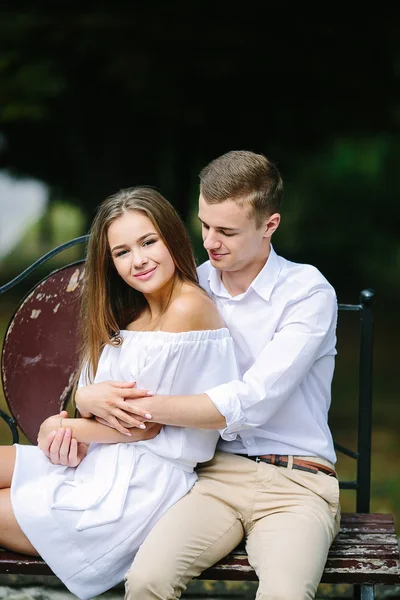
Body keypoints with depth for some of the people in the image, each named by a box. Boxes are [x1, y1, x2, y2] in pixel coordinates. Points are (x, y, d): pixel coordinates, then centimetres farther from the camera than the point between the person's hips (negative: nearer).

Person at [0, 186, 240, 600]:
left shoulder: (187, 307, -16)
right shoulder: (131, 314, 14)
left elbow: (146, 425, -15)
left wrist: (63, 427, -3)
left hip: (146, 480, -9)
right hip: (103, 460, 9)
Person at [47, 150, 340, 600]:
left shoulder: (309, 293, -4)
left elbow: (252, 402, -15)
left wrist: (143, 407, -16)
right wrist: (81, 410, -6)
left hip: (295, 483, -3)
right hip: (217, 473, 3)